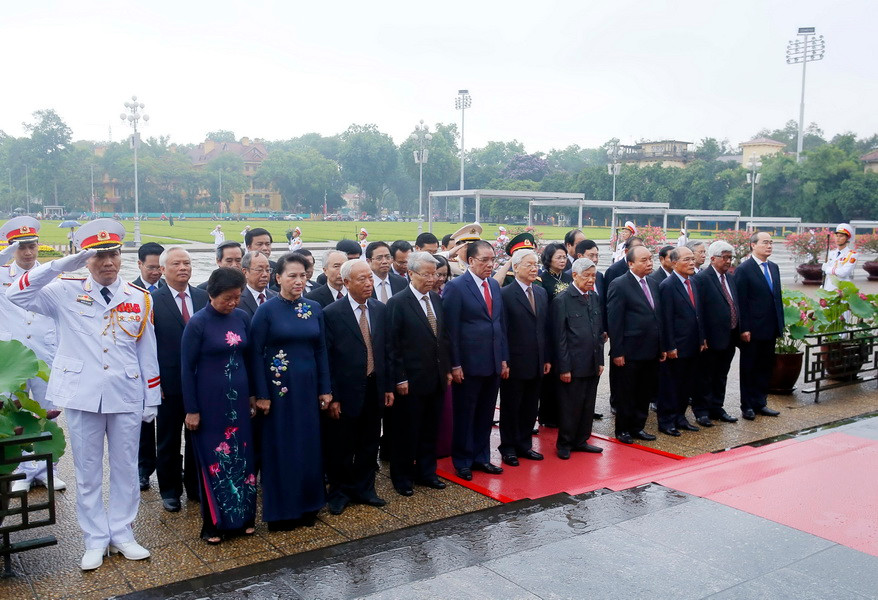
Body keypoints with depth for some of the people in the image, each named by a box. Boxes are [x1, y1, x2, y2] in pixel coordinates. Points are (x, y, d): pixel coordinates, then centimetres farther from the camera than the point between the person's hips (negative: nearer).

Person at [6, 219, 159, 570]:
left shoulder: (139, 298, 3)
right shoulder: (66, 292, 0)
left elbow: (147, 352, 5)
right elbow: (17, 295, -14)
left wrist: (152, 399, 5)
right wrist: (64, 264, -21)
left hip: (127, 397, 1)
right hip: (82, 396, -1)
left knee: (125, 469, 10)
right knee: (87, 473, 9)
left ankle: (121, 534, 25)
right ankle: (95, 540, 23)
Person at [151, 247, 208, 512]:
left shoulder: (204, 298, 3)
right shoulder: (152, 300, -6)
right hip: (169, 383, -3)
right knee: (168, 440, 11)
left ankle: (195, 486, 29)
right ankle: (169, 490, 26)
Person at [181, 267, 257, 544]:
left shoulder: (242, 318, 2)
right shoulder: (198, 323, -11)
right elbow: (187, 368, -9)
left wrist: (252, 394, 10)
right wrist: (191, 410, -9)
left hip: (238, 399, 4)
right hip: (209, 401, -4)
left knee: (241, 457, 10)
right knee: (214, 459, 6)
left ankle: (242, 517, 24)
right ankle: (214, 524, 20)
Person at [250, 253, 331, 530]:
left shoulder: (314, 309, 4)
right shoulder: (267, 310, -8)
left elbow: (321, 350, 8)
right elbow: (256, 353, -9)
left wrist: (325, 389, 5)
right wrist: (262, 394, -12)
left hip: (308, 387, 4)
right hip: (279, 387, -4)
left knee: (309, 446, 11)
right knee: (280, 448, 6)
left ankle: (307, 505, 27)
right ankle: (280, 511, 19)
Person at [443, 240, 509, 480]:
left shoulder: (494, 285, 11)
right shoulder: (456, 287, -9)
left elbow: (501, 323, 14)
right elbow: (452, 329, -12)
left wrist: (504, 358, 11)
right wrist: (455, 365, -14)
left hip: (494, 363, 6)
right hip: (468, 364, -6)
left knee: (486, 414, 14)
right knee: (465, 415, 6)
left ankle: (481, 458, 27)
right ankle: (462, 461, 20)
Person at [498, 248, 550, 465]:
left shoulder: (541, 292, 10)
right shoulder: (505, 294, -10)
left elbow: (546, 328, 13)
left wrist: (547, 358, 10)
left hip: (537, 364, 6)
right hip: (515, 364, -6)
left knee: (531, 408, 14)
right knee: (511, 407, 7)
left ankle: (524, 445, 28)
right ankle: (508, 448, 20)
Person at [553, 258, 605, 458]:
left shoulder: (594, 299, 11)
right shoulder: (563, 300, -9)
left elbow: (599, 332, 16)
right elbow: (560, 337, -10)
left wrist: (600, 360, 12)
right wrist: (564, 367, -13)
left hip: (592, 365, 6)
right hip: (573, 365, -6)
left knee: (588, 406, 12)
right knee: (570, 406, 3)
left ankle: (581, 441, 26)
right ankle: (564, 444, 17)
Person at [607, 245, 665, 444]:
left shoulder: (652, 284, 12)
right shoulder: (619, 285, -12)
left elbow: (658, 317, 15)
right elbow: (614, 321, -14)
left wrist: (662, 347, 12)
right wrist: (617, 352, -16)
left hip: (651, 351, 7)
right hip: (630, 352, -7)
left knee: (645, 393, 15)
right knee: (625, 394, 6)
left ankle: (638, 427, 28)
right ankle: (622, 430, 20)